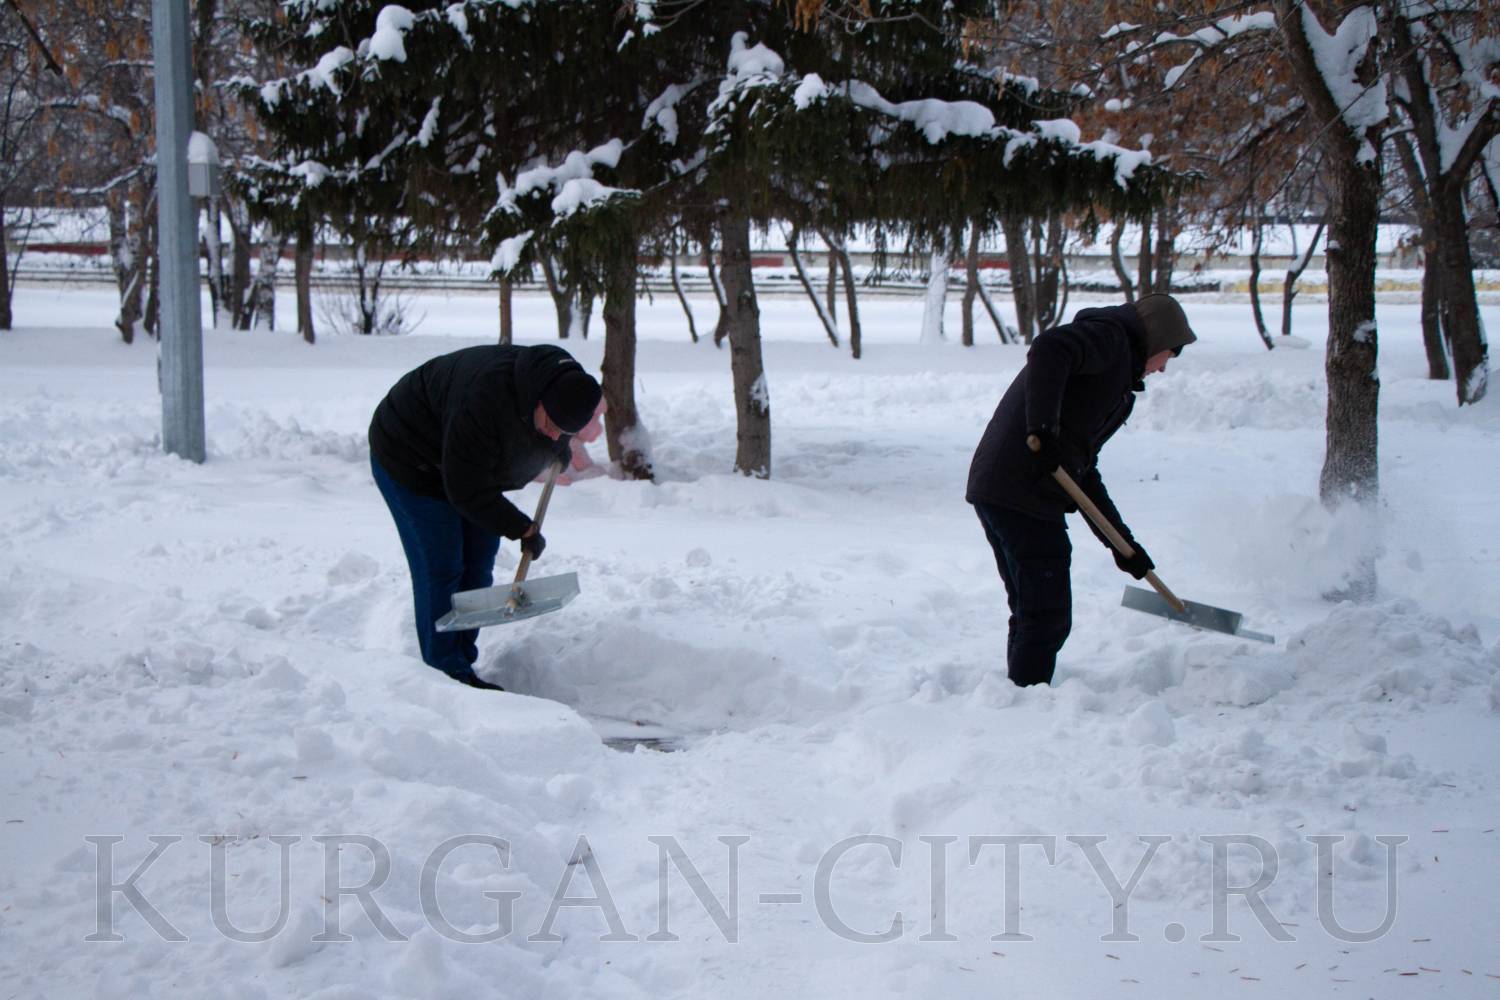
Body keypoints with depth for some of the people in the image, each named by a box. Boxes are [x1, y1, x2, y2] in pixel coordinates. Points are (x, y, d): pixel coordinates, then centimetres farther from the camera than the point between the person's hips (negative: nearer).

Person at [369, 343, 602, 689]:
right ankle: (448, 673, -7)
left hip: (469, 468, 8)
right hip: (411, 459, -8)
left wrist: (561, 449, 30)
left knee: (478, 567, 4)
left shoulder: (563, 388, -17)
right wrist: (524, 529, -23)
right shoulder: (485, 400, -41)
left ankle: (463, 662, 11)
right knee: (440, 568, -12)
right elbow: (467, 491, -32)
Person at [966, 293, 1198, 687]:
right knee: (1049, 619, -5)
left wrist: (1122, 542, 26)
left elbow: (1084, 472, 29)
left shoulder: (1112, 374, 28)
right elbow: (1048, 349, -22)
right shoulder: (1109, 335, 1)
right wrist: (1043, 427, -29)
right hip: (1025, 492, -10)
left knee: (1031, 614, 19)